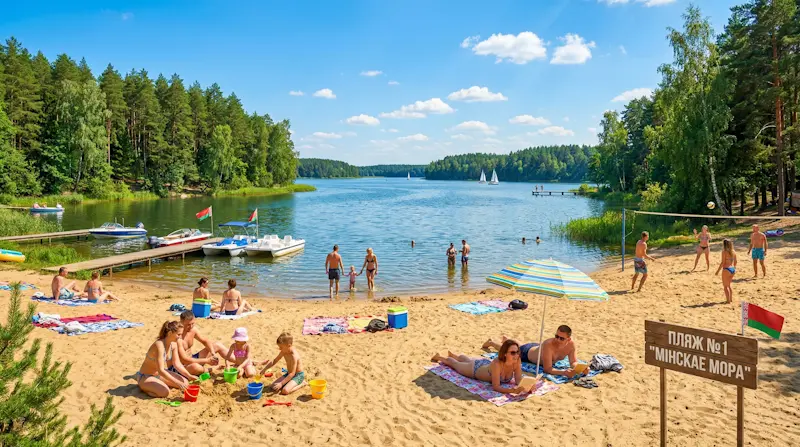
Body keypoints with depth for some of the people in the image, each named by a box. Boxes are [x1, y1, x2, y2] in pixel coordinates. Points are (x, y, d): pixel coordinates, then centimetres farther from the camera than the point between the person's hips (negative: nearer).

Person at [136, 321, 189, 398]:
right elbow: (161, 370, -34)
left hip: (159, 374, 8)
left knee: (185, 383, -1)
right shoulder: (159, 345, -31)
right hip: (145, 377, -8)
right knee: (165, 391, -32)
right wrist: (178, 383, -36)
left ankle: (159, 383, 12)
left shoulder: (173, 345, -6)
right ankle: (143, 387, -5)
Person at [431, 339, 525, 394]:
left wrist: (521, 387, -48)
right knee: (455, 364, 27)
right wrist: (511, 390, -61)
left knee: (465, 359, 37)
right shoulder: (496, 364, -47)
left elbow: (519, 381, -26)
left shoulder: (517, 362, -33)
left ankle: (452, 355, 69)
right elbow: (495, 387, -46)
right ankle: (439, 357, 57)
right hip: (475, 368, -5)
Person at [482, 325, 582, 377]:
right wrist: (564, 372, -61)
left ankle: (506, 339, 69)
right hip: (526, 352, -6)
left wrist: (575, 369, -45)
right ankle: (491, 342, 56)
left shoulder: (571, 344, -32)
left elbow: (574, 362, -22)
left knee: (515, 349, 39)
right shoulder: (548, 345, -49)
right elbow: (547, 369, -47)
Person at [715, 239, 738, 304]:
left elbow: (722, 262, -16)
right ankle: (731, 299, 27)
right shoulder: (733, 252, 6)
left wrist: (718, 271, -10)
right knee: (728, 285, 22)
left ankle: (728, 300, 5)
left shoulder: (724, 252, -14)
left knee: (725, 286, 4)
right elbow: (735, 261, 14)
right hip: (733, 269, 7)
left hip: (727, 269, -7)